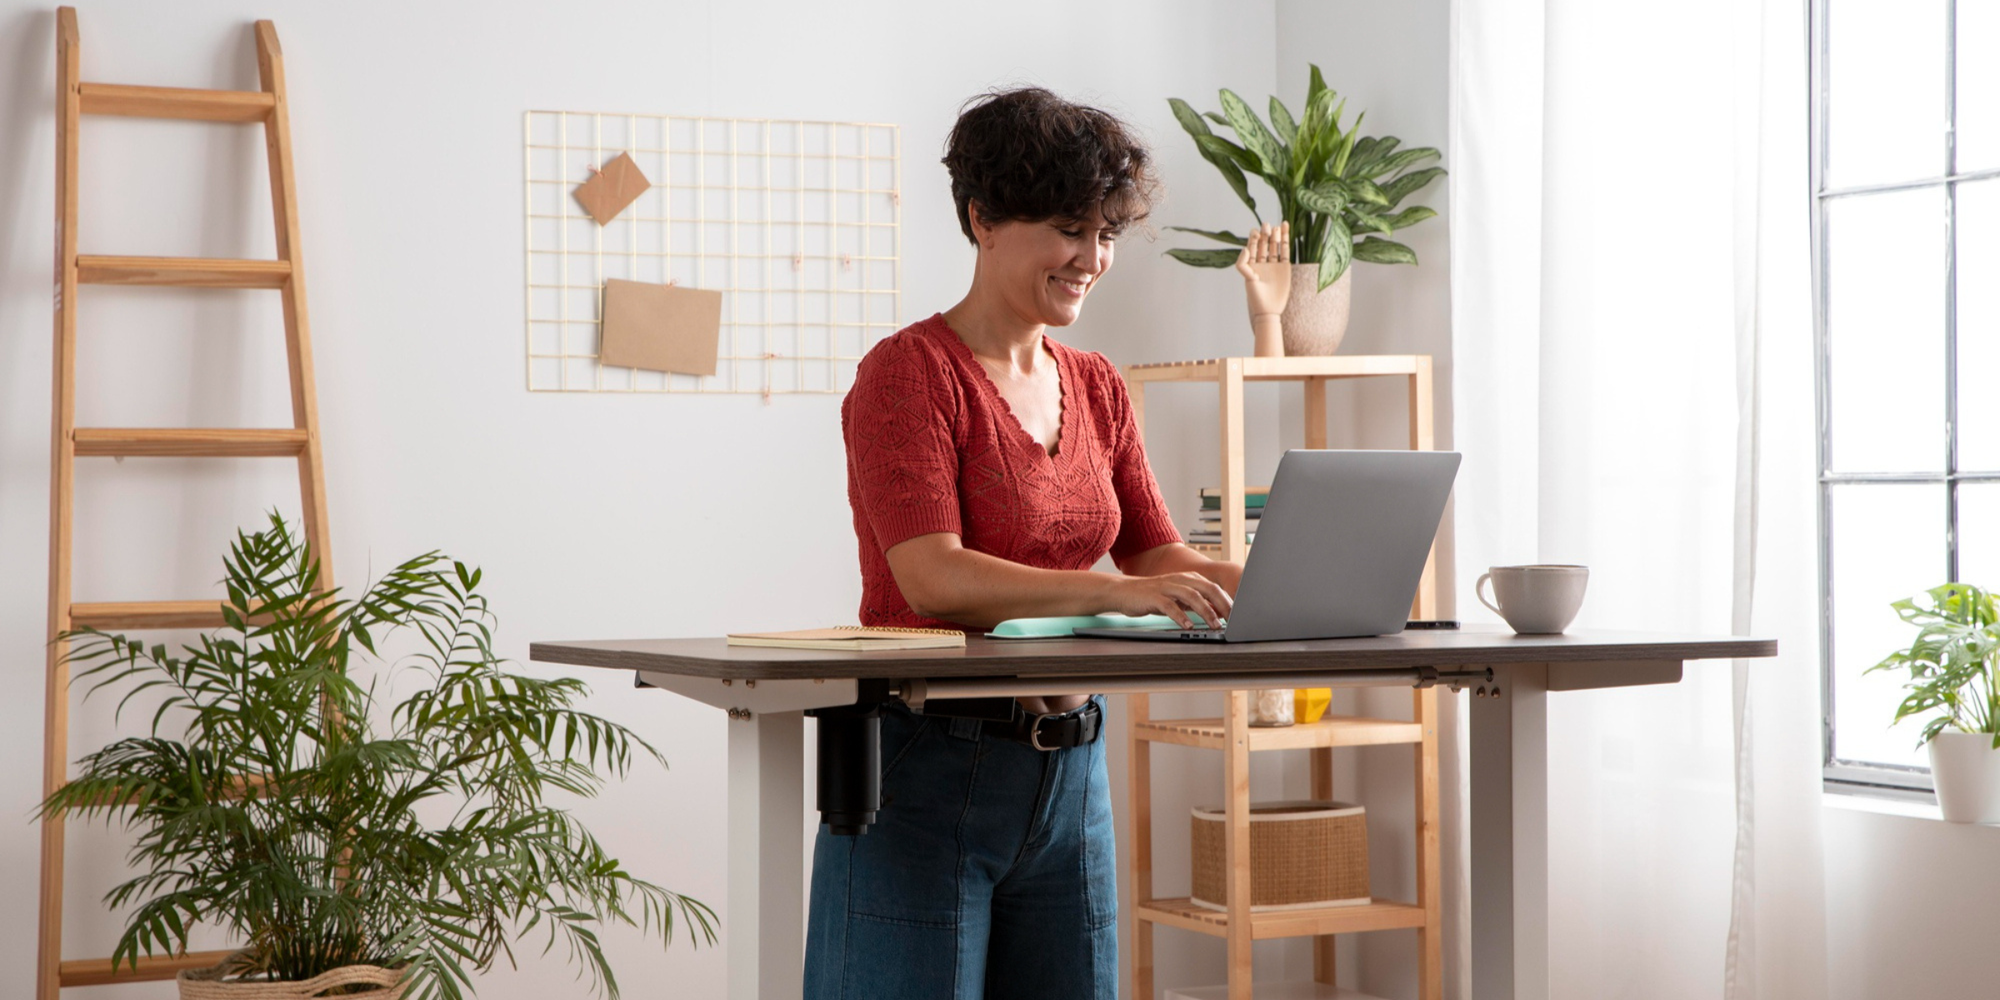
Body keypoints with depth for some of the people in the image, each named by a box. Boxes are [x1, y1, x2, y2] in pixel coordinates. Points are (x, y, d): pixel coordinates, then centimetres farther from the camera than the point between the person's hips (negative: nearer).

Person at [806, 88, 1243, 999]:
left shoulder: (1096, 388, 13)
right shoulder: (910, 372, -10)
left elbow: (1156, 554, 10)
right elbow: (932, 577, -22)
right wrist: (1116, 593, -33)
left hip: (1068, 766, 7)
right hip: (928, 764, -7)